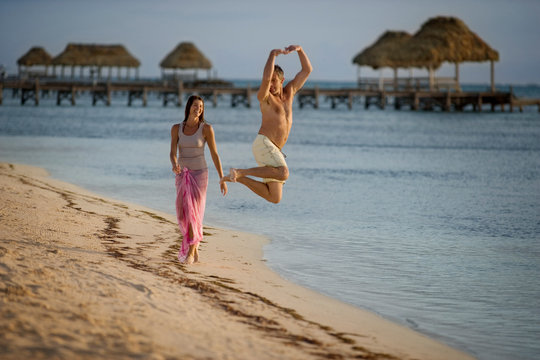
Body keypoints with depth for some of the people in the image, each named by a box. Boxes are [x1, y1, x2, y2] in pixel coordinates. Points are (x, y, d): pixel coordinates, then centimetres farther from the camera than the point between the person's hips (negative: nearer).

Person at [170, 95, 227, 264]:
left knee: (193, 213, -10)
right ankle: (194, 246, 26)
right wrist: (175, 165, -31)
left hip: (199, 174, -3)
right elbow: (173, 153, -7)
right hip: (182, 175, 3)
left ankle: (190, 251, -1)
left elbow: (215, 154, -4)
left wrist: (222, 179, -4)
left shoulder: (206, 128, -8)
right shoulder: (176, 128, 0)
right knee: (183, 214, 5)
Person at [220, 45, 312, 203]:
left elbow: (307, 70, 19)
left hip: (274, 151, 7)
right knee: (283, 174, -33)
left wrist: (299, 49, 4)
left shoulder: (289, 92, 18)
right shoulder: (264, 97, 0)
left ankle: (238, 177, 8)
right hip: (263, 144, -7)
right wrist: (272, 55, -17)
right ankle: (240, 172, -23)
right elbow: (265, 79, -23)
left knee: (275, 198, 0)